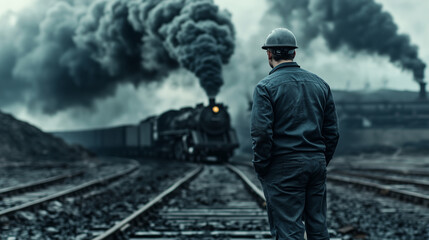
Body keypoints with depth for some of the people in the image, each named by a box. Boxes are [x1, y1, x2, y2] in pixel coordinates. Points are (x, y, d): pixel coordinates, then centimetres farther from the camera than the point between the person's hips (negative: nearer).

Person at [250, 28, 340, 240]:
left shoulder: (266, 86, -7)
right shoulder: (320, 84, 10)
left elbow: (261, 132, -15)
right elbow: (332, 132, 11)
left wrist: (260, 167, -4)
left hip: (283, 167, -5)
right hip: (316, 163, 6)